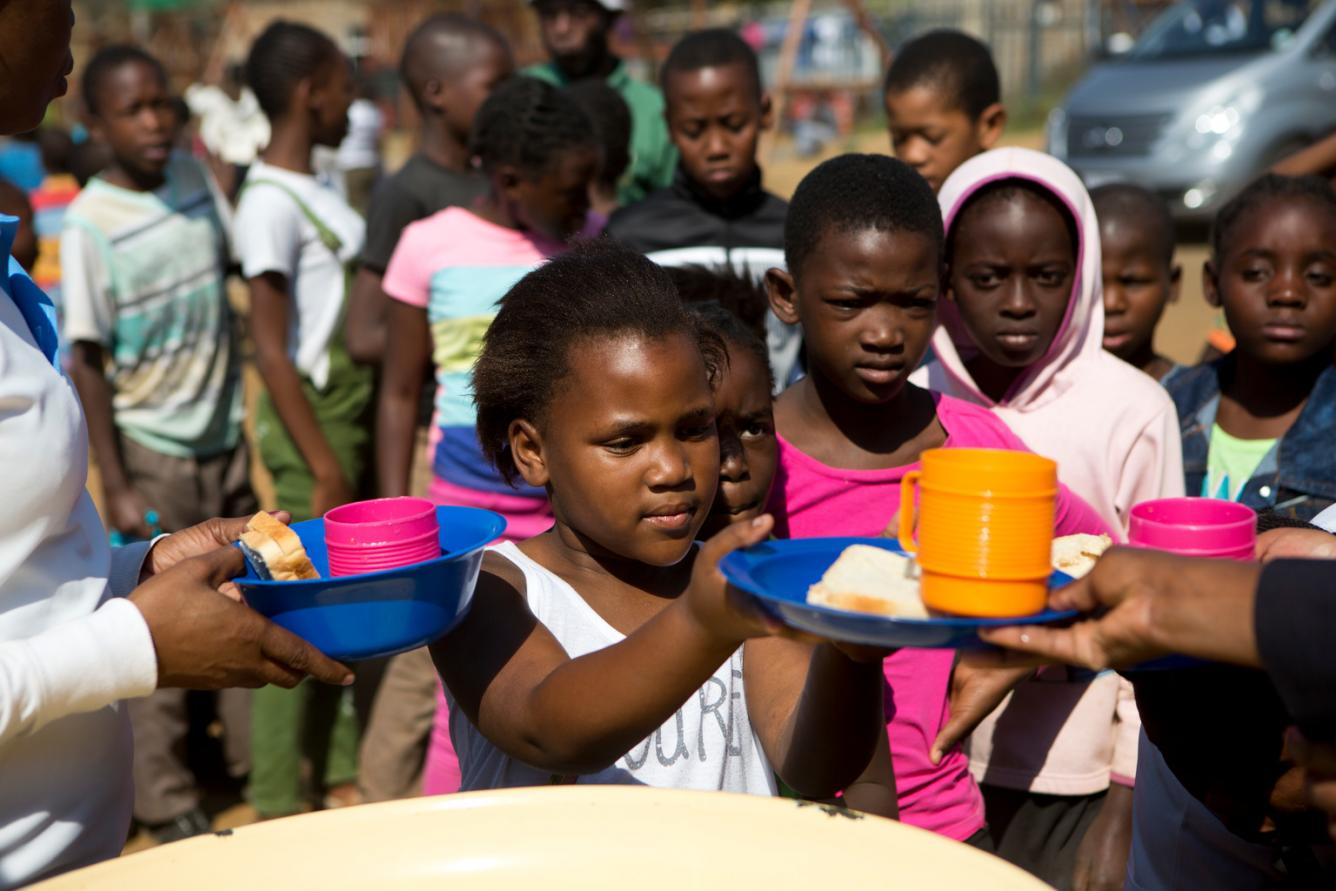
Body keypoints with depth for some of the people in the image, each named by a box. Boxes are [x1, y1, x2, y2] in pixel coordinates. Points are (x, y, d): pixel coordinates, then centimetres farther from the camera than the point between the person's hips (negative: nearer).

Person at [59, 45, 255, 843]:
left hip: (226, 436, 5)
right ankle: (168, 802, 18)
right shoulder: (92, 224, -15)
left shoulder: (196, 178, 0)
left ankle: (263, 761, 30)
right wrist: (116, 485, -14)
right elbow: (87, 364, -13)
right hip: (154, 452, -5)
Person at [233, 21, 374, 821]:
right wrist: (323, 466, -17)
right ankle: (278, 806, 11)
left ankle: (344, 775, 29)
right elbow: (271, 349, -17)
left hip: (358, 407, 9)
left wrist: (359, 445, 16)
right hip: (315, 420, -9)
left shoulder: (315, 188, 12)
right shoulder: (270, 203, -14)